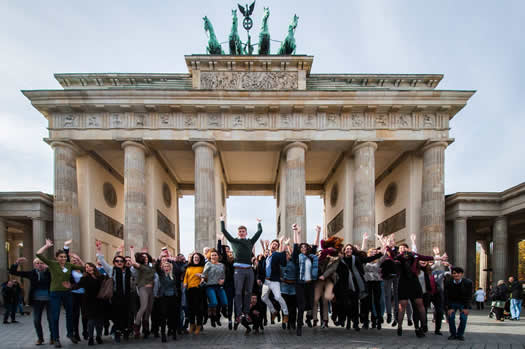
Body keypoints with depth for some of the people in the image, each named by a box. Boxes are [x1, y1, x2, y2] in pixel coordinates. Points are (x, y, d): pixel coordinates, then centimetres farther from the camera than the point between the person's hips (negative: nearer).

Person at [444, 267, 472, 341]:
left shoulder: (468, 282, -18)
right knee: (450, 317, -11)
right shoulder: (448, 283, -16)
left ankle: (460, 334, 5)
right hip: (452, 302, 1)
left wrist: (466, 308, -15)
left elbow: (469, 296, -12)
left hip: (463, 303, 0)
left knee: (463, 318, -11)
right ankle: (453, 334, 5)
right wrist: (449, 308, -16)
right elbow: (446, 296, -11)